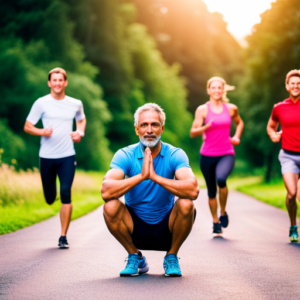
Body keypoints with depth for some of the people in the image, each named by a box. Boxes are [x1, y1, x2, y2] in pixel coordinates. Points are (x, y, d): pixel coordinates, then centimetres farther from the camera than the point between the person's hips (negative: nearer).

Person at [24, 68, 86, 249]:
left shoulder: (76, 104, 6)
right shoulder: (41, 103, -1)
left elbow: (81, 119, 27)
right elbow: (27, 127, 1)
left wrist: (80, 133, 6)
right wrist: (42, 132, -18)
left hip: (67, 156, 0)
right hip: (47, 157, 0)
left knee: (66, 193, -13)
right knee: (49, 198, 8)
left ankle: (63, 237, -5)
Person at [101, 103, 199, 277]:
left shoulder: (175, 155, -11)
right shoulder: (125, 155, -10)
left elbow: (193, 190, -30)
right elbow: (106, 191, -28)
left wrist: (156, 177, -36)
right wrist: (141, 176, -36)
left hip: (167, 227, 0)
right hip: (135, 226, 0)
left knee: (186, 205, -29)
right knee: (111, 207, -27)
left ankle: (172, 257, -3)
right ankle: (135, 257, -1)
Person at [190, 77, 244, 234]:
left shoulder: (231, 108, 5)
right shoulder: (202, 110, -1)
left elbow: (239, 123, 27)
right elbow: (193, 133, -4)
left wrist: (237, 137, 10)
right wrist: (206, 127, -22)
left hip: (227, 154, -1)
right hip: (207, 155, 1)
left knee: (221, 179, -29)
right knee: (211, 191, 8)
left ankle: (223, 212, -5)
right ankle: (215, 222, 29)